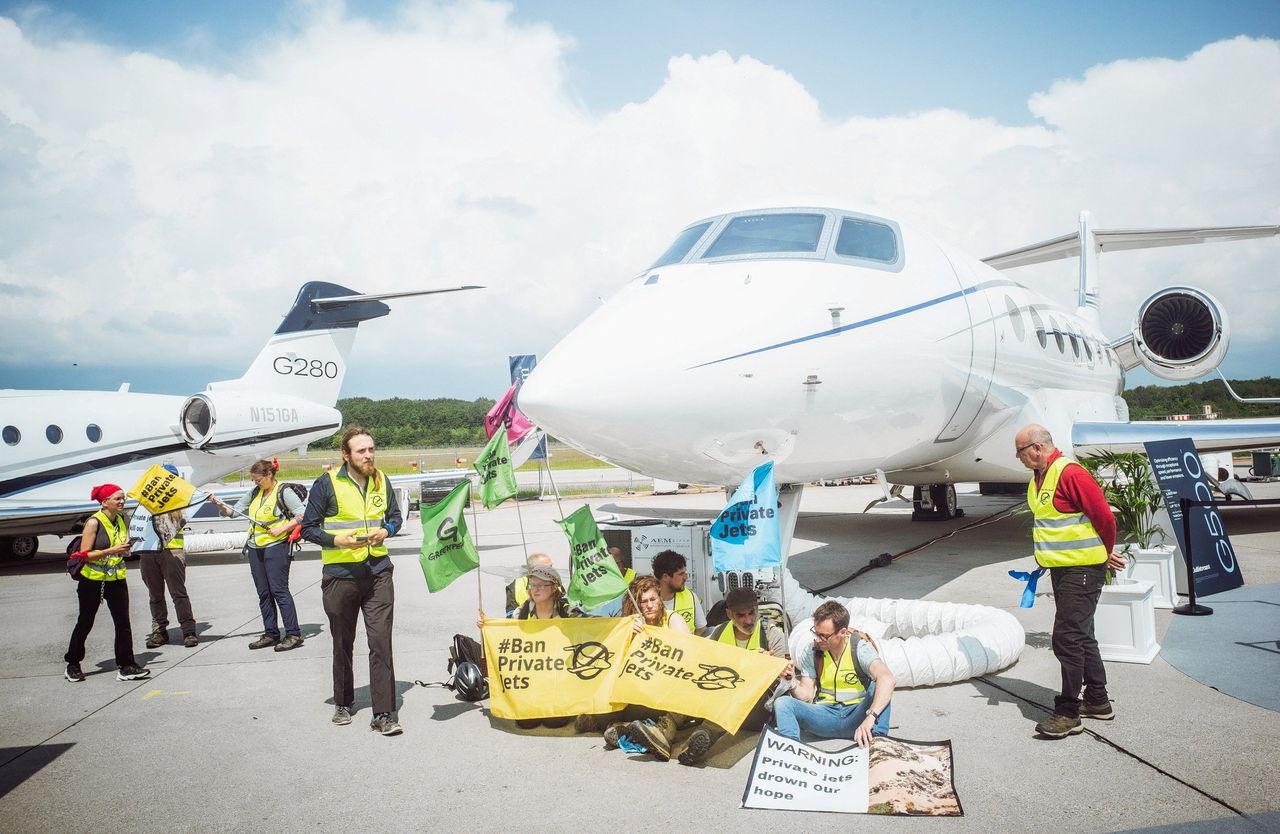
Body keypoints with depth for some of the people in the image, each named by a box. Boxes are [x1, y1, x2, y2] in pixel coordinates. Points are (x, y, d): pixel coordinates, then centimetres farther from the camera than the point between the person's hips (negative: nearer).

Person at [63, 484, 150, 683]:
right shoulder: (94, 523, -14)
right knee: (85, 623, 10)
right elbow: (85, 555, -17)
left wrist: (126, 549, 2)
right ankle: (72, 665, 28)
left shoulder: (122, 520, 5)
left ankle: (126, 667, 0)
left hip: (116, 580, 5)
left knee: (123, 623, -3)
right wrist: (111, 551, -26)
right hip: (92, 581, -5)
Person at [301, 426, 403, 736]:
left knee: (381, 642, -5)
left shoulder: (381, 480, 6)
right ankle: (343, 703, 33)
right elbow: (309, 527, -3)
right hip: (340, 574, -2)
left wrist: (385, 531, -4)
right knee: (343, 644, 13)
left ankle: (384, 714, -2)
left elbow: (395, 516, 18)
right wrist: (339, 540, -19)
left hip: (378, 572, 2)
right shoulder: (327, 483, -6)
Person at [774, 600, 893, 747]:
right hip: (825, 715, 3)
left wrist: (870, 718, -44)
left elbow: (887, 678, -30)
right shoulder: (811, 653, 2)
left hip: (856, 716, -3)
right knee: (781, 703, -21)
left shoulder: (860, 648, -11)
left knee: (877, 686, -30)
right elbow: (806, 697, 2)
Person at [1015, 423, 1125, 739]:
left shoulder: (1070, 473, -18)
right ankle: (1097, 701, 30)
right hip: (1061, 568, 10)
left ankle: (1068, 713, -1)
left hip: (1083, 569, -10)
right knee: (1081, 635, 18)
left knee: (1067, 638, -9)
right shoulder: (1038, 478, 12)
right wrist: (1048, 559, 15)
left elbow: (1105, 517, -16)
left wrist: (1105, 554, -1)